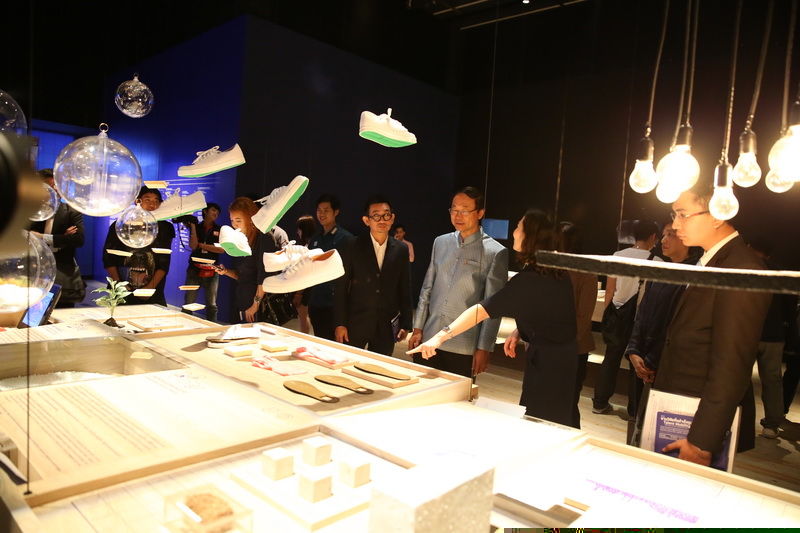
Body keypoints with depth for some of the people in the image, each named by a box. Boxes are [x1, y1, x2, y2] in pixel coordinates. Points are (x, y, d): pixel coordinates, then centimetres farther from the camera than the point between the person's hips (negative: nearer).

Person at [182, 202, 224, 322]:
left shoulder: (219, 230, 7)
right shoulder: (196, 227, 8)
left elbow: (222, 249, -6)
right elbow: (193, 246, -7)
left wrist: (201, 245, -6)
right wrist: (192, 225, -6)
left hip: (212, 271, 0)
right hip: (194, 269, 0)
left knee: (212, 305, 4)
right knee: (188, 304, -3)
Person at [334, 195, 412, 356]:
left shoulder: (401, 249, 3)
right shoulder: (353, 246, -3)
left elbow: (405, 288, 6)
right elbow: (341, 286, -3)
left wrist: (406, 324, 6)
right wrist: (340, 324, -6)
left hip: (387, 325, 2)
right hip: (356, 323, -2)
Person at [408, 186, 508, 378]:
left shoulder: (495, 252, -6)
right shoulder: (440, 242, 8)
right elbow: (427, 289, 12)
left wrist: (484, 348, -8)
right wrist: (418, 328, 8)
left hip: (464, 347, -4)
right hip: (428, 340, 4)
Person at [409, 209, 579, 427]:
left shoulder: (528, 281, -25)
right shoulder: (556, 272, 2)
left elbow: (481, 310, -30)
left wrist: (440, 337, -31)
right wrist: (519, 332, 3)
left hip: (546, 361, -9)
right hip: (564, 357, 9)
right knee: (563, 423, 19)